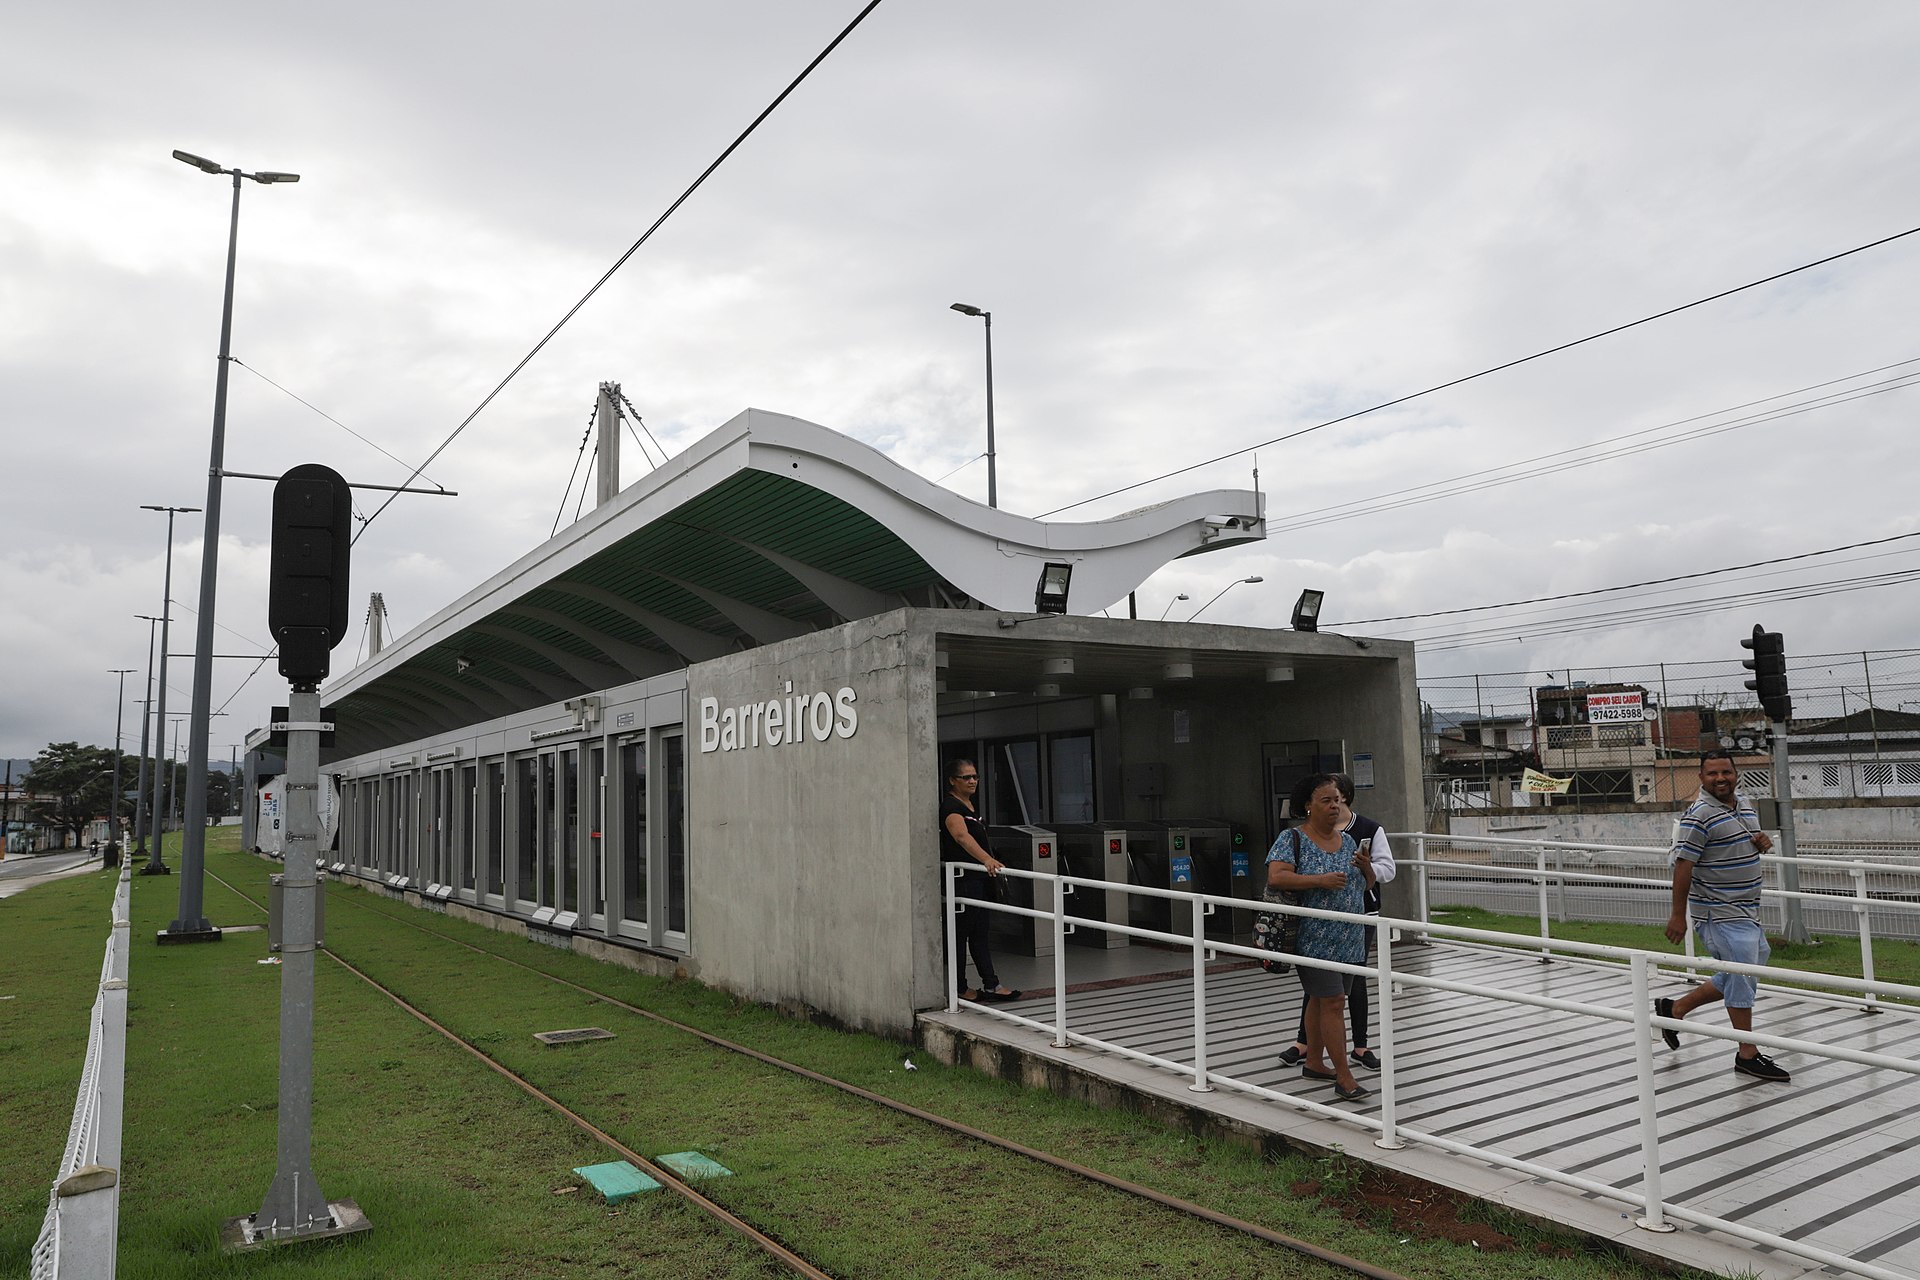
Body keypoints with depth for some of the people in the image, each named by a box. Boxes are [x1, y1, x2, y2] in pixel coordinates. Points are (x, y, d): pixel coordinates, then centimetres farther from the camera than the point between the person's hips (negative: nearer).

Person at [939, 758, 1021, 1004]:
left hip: (980, 879, 9)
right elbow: (962, 836, -35)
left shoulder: (970, 805, 13)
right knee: (961, 933, -1)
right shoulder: (951, 806, -17)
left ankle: (991, 985, 10)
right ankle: (960, 989, 7)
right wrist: (986, 859, -49)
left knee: (980, 933, 8)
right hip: (961, 880, -9)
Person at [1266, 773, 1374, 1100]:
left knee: (1320, 999, 15)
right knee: (1333, 1002, -8)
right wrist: (1321, 880, -24)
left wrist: (1366, 867, -4)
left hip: (1349, 939, 6)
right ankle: (1344, 1077, -3)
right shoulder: (1292, 838, -8)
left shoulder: (1347, 840, 12)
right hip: (1315, 939, -6)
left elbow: (1367, 883, 19)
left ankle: (1314, 1062, 27)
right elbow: (1276, 877, -20)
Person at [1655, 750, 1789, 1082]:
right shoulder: (1699, 815, -16)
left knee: (1737, 977, 15)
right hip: (1720, 914, -9)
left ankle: (1674, 1008, 28)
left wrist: (1761, 842, 1)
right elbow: (1683, 865, -17)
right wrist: (1678, 915, -17)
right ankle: (1748, 1055, 10)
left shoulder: (1745, 805, 10)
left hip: (1747, 911, 9)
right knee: (1742, 977, -4)